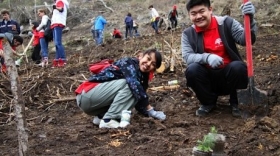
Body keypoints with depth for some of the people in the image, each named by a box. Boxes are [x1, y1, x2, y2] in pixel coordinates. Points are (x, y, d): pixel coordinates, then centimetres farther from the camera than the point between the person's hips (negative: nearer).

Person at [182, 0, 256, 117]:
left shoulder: (226, 23, -7)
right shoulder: (188, 34, -4)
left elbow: (245, 40, -17)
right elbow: (187, 56, -16)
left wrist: (250, 20, -35)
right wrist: (206, 57, -34)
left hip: (229, 74, -1)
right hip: (208, 77, 1)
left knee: (238, 67, -32)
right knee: (191, 70, -28)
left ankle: (235, 102, -2)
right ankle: (208, 102, 0)